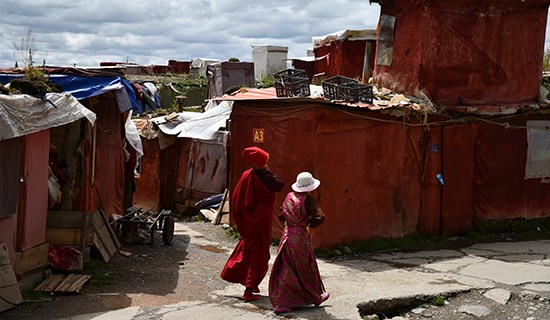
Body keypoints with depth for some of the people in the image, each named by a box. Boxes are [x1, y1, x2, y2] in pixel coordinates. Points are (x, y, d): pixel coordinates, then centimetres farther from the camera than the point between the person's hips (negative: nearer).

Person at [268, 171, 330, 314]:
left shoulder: (289, 197, 3)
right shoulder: (308, 200, -14)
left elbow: (282, 215, 13)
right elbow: (320, 217, -18)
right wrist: (310, 222, 0)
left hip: (287, 235, 5)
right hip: (301, 237, -5)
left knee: (285, 269, 8)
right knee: (306, 267, 12)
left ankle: (280, 303, 6)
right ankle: (316, 297, 33)